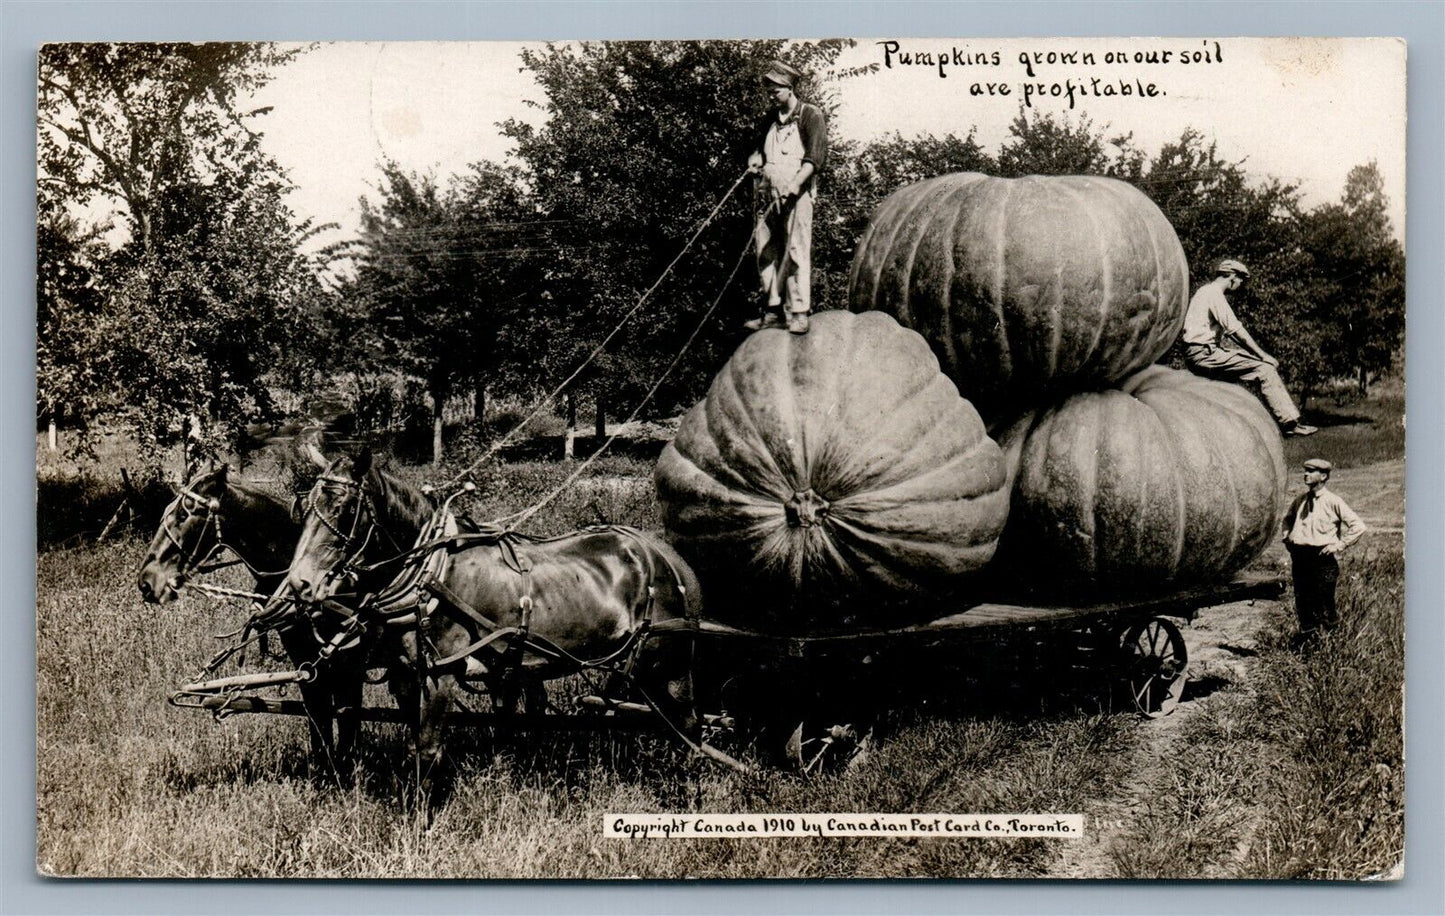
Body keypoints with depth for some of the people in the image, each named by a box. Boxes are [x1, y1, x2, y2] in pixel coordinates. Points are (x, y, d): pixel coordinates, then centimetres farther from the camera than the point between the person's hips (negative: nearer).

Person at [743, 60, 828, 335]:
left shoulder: (811, 115, -1)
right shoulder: (771, 118, 18)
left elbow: (816, 157, -11)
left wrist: (795, 184, -23)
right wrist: (756, 159, 8)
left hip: (796, 194, -7)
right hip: (768, 194, 7)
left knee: (796, 251, -11)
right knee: (765, 250, 5)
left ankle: (799, 313, -11)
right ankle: (772, 311, 11)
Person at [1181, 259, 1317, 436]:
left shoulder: (1207, 291, 22)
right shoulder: (1214, 294, -10)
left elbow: (1229, 330, 23)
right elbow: (1236, 330, -16)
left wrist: (1260, 354, 16)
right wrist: (1262, 355, -12)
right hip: (1203, 354, -10)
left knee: (1268, 365, 13)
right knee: (1265, 370, -15)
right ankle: (1289, 423, -15)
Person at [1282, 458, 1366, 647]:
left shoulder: (1332, 502, -8)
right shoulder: (1300, 499, 9)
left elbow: (1358, 526, -7)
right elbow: (1287, 518, 31)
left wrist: (1339, 545, -9)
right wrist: (1287, 536, 16)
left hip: (1321, 556, -5)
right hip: (1299, 556, 5)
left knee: (1322, 601, 0)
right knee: (1301, 598, 8)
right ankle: (1308, 632, 21)